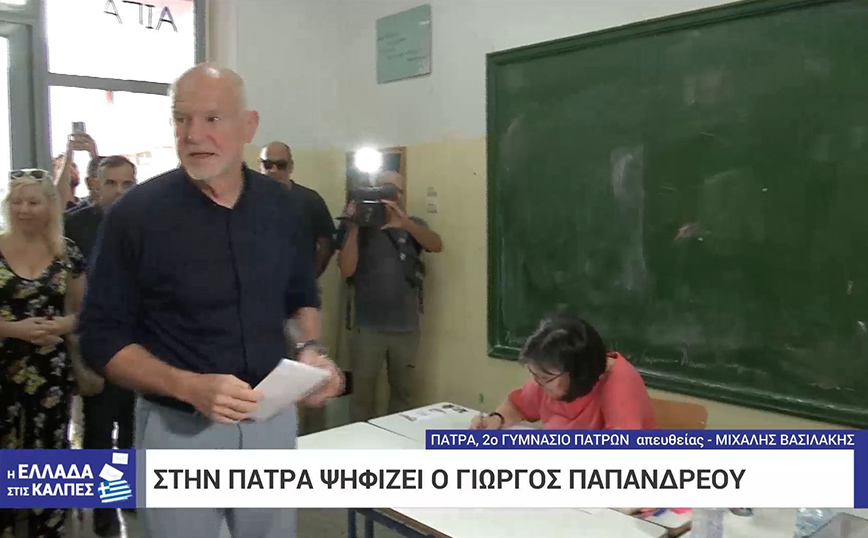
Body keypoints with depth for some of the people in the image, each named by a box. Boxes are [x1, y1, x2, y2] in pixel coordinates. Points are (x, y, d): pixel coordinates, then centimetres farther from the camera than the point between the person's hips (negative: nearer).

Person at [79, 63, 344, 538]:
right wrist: (189, 387, -24)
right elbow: (102, 339, -9)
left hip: (273, 417, 4)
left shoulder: (281, 206, 0)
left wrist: (312, 350, -6)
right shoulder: (135, 214, -12)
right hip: (179, 427, -3)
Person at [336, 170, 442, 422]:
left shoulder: (413, 225, 8)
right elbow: (346, 270, -9)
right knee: (362, 392, 2)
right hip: (368, 327, -2)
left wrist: (403, 221, -27)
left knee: (403, 390, 11)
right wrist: (353, 228, -17)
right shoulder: (361, 227, 1)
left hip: (406, 327, 2)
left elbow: (437, 245, -13)